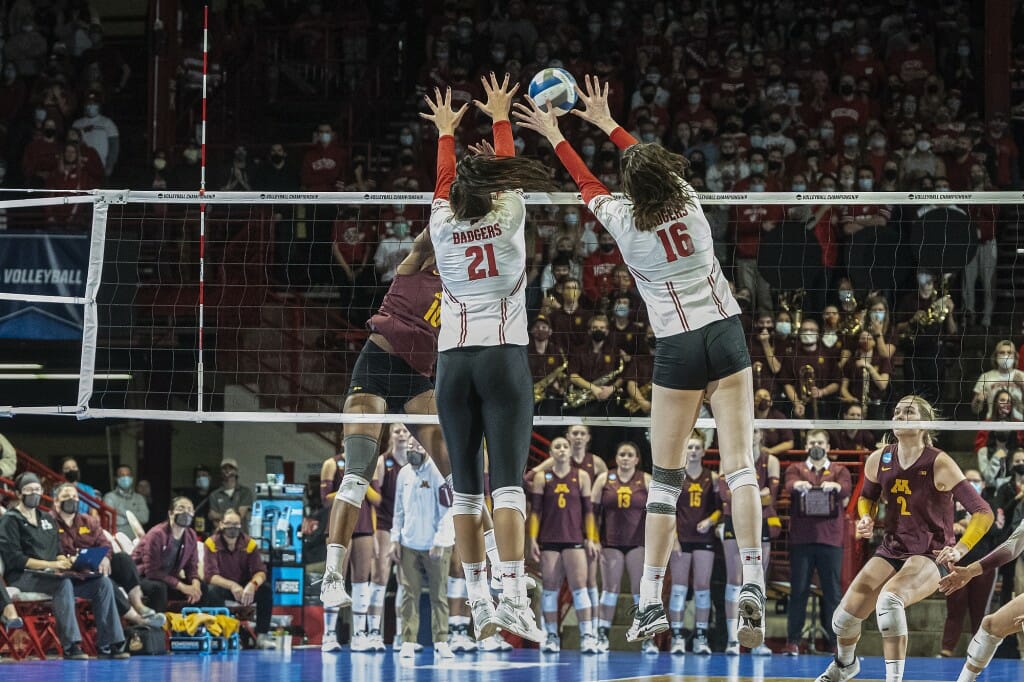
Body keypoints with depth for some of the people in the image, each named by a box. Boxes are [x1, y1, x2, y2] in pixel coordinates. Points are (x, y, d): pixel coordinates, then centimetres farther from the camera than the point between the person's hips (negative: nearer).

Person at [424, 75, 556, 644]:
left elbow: (446, 182, 23)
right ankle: (513, 598, -24)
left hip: (454, 362, 3)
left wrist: (446, 132, 40)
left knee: (467, 487, 6)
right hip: (505, 359, -3)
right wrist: (500, 116, 32)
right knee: (509, 483, -11)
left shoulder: (444, 228, 3)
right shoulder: (508, 222, -2)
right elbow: (507, 167, 16)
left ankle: (478, 601, 6)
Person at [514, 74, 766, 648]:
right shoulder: (688, 200, 0)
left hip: (678, 347, -2)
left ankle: (651, 601, 1)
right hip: (726, 332, 2)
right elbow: (652, 161, 21)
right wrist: (606, 122, 36)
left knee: (666, 478, 4)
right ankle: (753, 585, -19)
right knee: (740, 464, -6)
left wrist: (556, 135, 31)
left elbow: (588, 184, 15)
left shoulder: (625, 223, -6)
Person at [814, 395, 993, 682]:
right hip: (891, 550, 5)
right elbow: (867, 497, 20)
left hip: (930, 555, -5)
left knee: (889, 598, -36)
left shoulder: (939, 464, -17)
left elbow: (983, 513, -17)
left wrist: (959, 549, -30)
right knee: (844, 617, -2)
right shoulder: (878, 460, -2)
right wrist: (866, 519, -2)